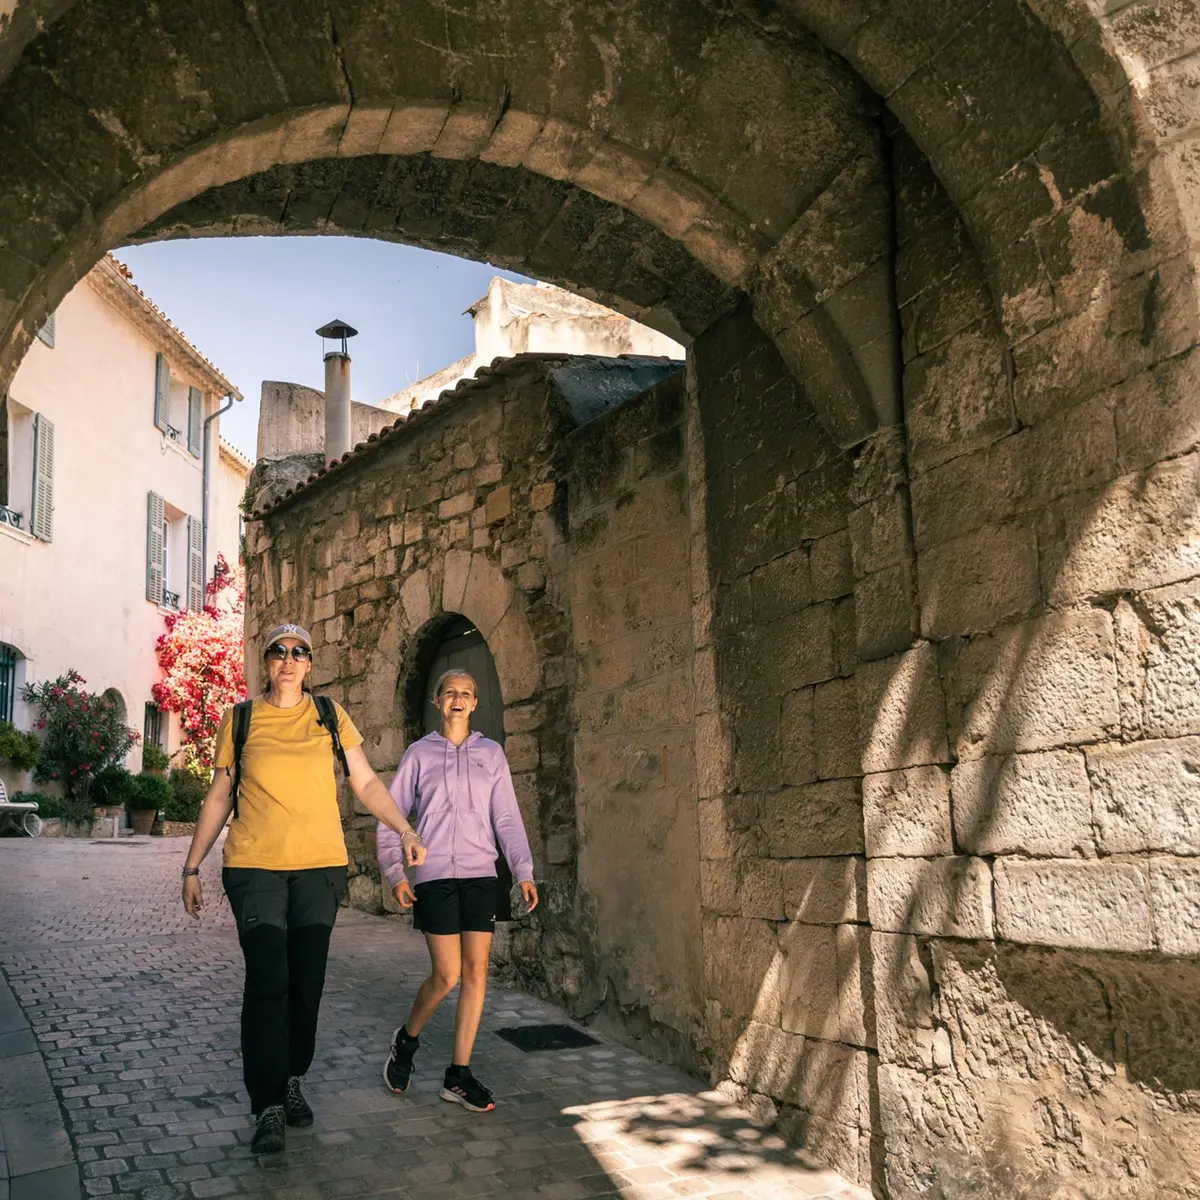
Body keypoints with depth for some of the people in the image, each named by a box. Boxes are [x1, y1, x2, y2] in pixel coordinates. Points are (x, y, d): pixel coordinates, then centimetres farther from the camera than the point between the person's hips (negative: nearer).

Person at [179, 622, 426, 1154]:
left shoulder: (330, 717, 7)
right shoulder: (240, 720, 5)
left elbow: (366, 783, 9)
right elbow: (218, 797, 10)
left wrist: (405, 831, -3)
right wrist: (192, 867, 9)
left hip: (320, 865, 2)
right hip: (255, 866, -1)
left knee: (307, 982, 5)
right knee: (267, 982, -10)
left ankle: (292, 1081, 24)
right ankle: (268, 1107, -4)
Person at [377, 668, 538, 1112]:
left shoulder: (491, 754, 11)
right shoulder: (419, 754, 6)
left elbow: (507, 818, 10)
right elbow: (389, 816, 6)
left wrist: (523, 871, 0)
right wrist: (395, 874, -3)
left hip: (480, 875, 3)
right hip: (434, 875, -2)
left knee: (476, 972, -1)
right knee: (446, 975, -8)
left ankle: (458, 1075, 8)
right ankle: (406, 1040, 21)